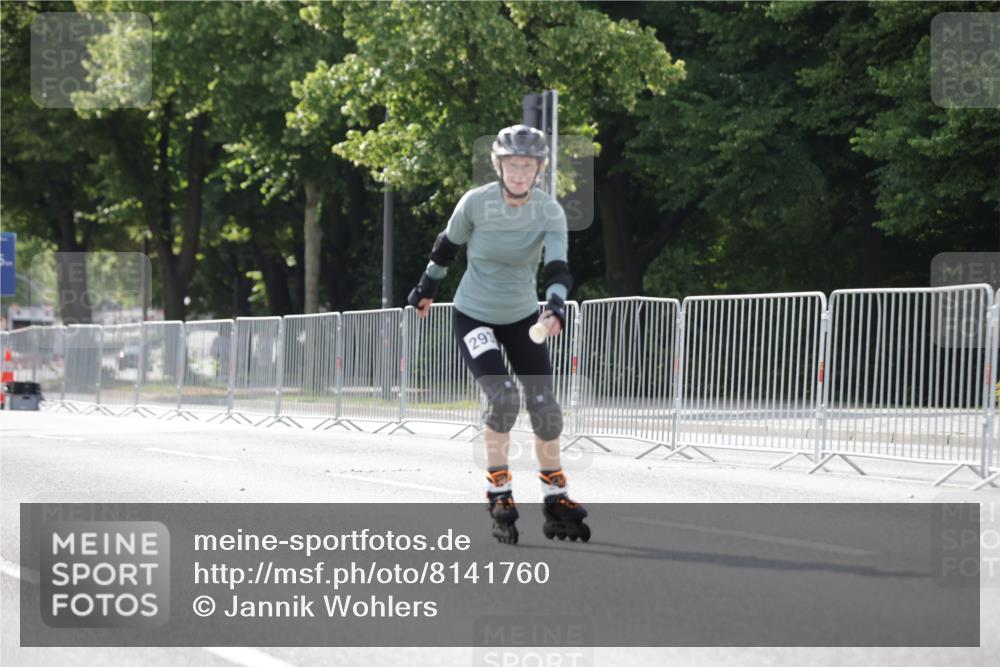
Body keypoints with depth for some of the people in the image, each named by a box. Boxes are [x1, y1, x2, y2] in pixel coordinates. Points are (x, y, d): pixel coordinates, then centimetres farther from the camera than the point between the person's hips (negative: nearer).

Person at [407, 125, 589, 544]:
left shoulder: (550, 212, -14)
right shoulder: (476, 203, -18)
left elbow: (557, 267, -25)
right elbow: (448, 245, 1)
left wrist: (555, 305, -43)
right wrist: (427, 286, 14)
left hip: (523, 319, 3)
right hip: (473, 317, -3)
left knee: (545, 407, -3)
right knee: (503, 397, -22)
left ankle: (556, 500, 14)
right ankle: (498, 493, -7)